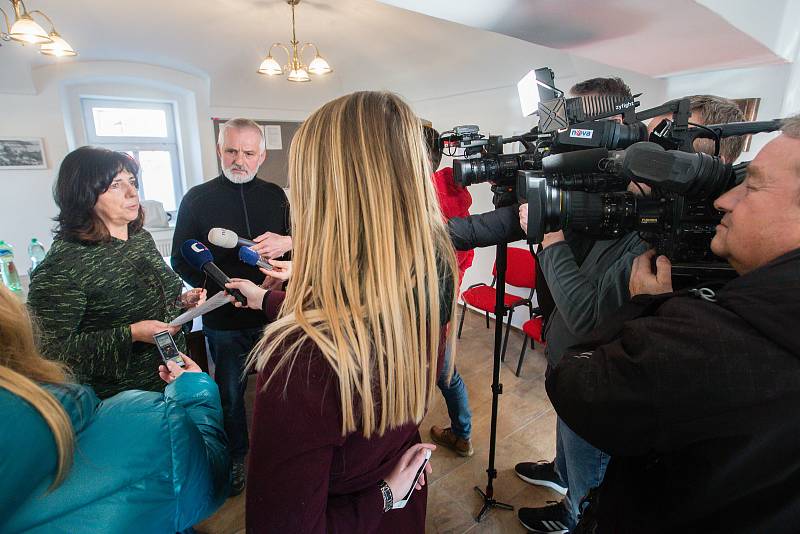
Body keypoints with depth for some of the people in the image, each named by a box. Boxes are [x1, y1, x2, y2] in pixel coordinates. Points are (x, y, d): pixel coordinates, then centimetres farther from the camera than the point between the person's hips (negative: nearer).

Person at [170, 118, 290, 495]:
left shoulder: (275, 196, 4)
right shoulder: (197, 198, 0)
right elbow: (180, 260, 0)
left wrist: (286, 242, -17)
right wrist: (220, 289, -16)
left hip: (273, 314, 2)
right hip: (223, 320, -1)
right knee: (230, 393, 14)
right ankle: (235, 456, 38)